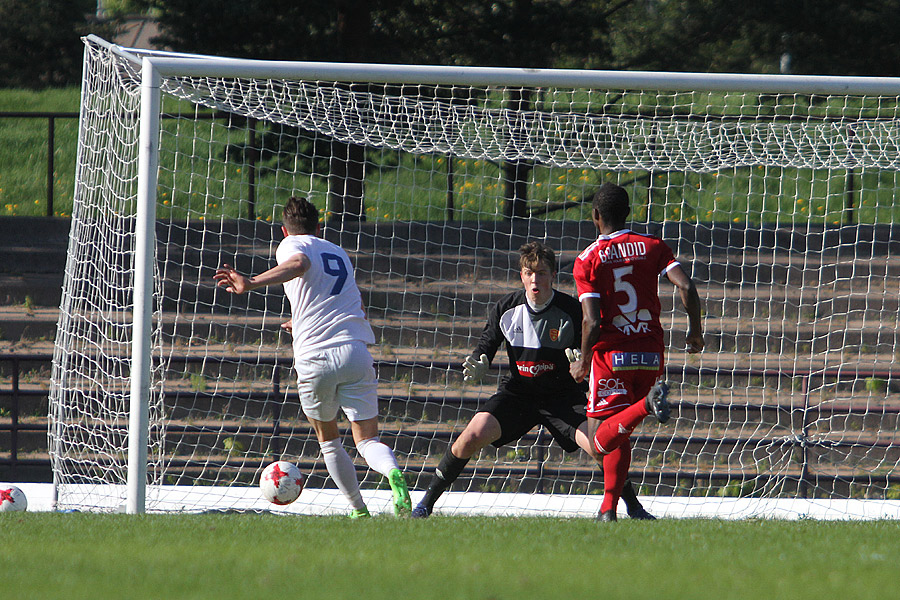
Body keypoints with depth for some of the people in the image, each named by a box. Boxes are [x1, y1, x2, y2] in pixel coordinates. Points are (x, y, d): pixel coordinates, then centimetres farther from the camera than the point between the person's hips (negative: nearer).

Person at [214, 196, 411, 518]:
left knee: (328, 440, 18)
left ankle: (359, 511, 17)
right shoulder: (339, 253, 25)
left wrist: (251, 283, -33)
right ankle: (393, 471, -31)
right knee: (368, 440, 1)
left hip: (314, 358, -3)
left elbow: (299, 264, -20)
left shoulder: (291, 245, 7)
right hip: (356, 352, 3)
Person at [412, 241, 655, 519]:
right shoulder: (506, 308, -7)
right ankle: (426, 503, -2)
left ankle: (634, 507, 0)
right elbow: (486, 346, 4)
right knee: (472, 436, -18)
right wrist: (478, 365, -19)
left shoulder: (571, 311, -13)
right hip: (517, 391, 2)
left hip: (563, 396, -2)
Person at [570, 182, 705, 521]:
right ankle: (609, 507, 9)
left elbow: (592, 321, -12)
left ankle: (648, 404, -32)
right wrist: (695, 331, 9)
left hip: (611, 354, -4)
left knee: (601, 439, -5)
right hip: (651, 353, 4)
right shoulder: (652, 247, 5)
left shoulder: (587, 260, -3)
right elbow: (686, 287, -6)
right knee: (620, 436, 18)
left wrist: (583, 362, 3)